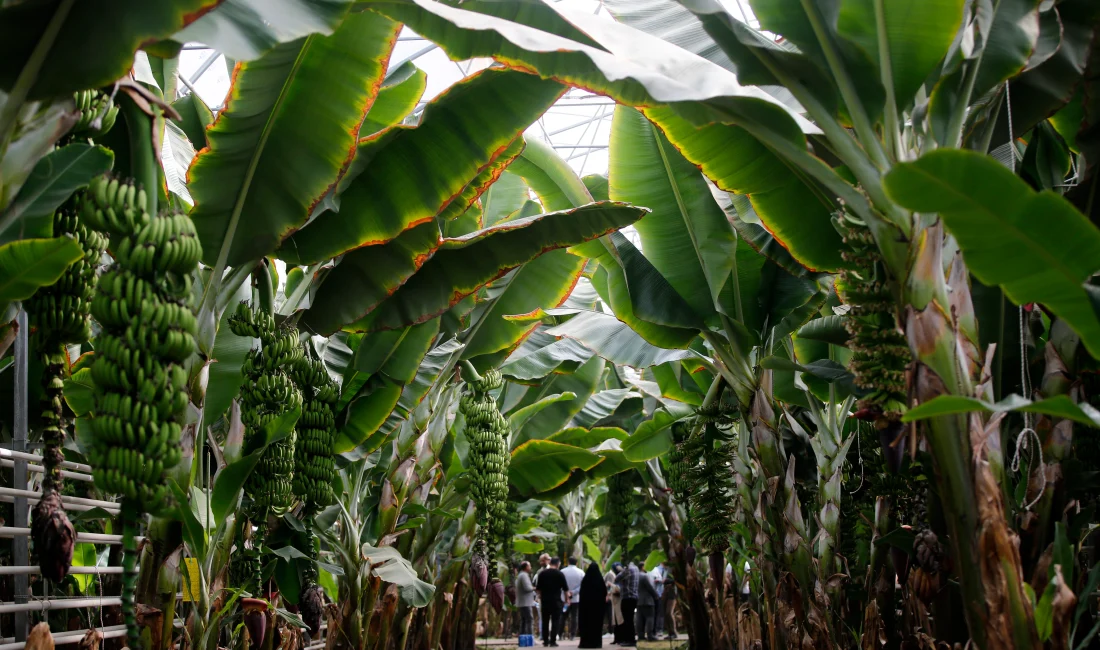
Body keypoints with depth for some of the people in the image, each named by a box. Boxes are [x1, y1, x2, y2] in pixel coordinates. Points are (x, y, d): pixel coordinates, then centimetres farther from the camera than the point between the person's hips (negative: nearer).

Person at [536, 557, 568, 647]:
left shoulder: (542, 573, 4)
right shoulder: (559, 574, -5)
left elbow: (538, 588, 9)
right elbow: (565, 588, -1)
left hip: (545, 600, 4)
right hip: (556, 600, -3)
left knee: (545, 621, 12)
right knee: (555, 621, 0)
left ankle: (545, 641, 15)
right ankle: (553, 641, -6)